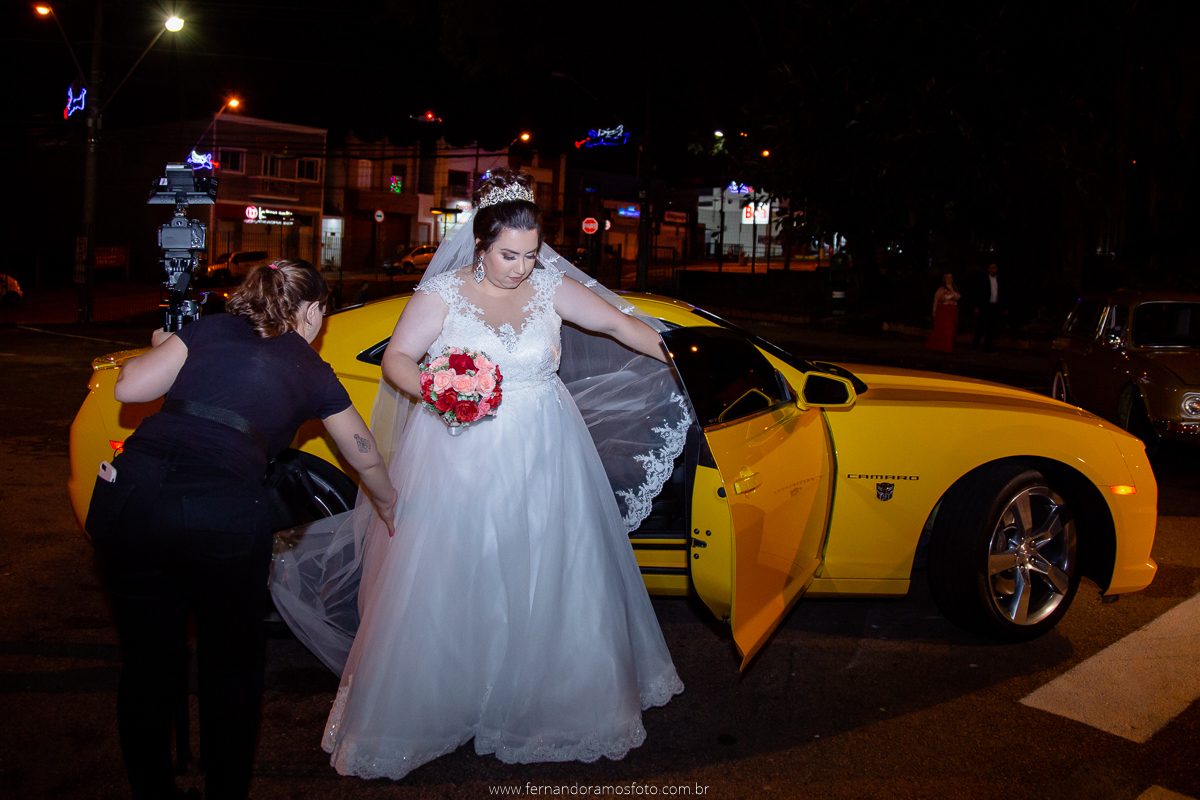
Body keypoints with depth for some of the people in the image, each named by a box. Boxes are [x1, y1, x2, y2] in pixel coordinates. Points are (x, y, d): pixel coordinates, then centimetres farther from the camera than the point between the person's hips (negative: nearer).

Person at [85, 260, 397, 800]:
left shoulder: (211, 329, 18)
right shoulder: (312, 373, 18)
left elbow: (130, 387, 8)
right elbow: (366, 459, 30)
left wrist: (163, 349, 29)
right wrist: (389, 508, 49)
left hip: (130, 494, 2)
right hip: (220, 517, -2)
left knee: (145, 663, 20)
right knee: (232, 667, 21)